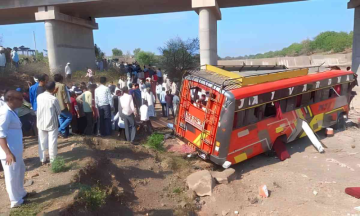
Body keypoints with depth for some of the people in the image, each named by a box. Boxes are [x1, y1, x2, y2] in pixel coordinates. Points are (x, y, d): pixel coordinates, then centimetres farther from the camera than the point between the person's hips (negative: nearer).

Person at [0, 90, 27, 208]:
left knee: (20, 170, 24)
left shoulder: (10, 111, 9)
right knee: (12, 176, 5)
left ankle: (21, 193, 41)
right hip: (10, 152, -10)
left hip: (15, 149, 10)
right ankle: (15, 201, 21)